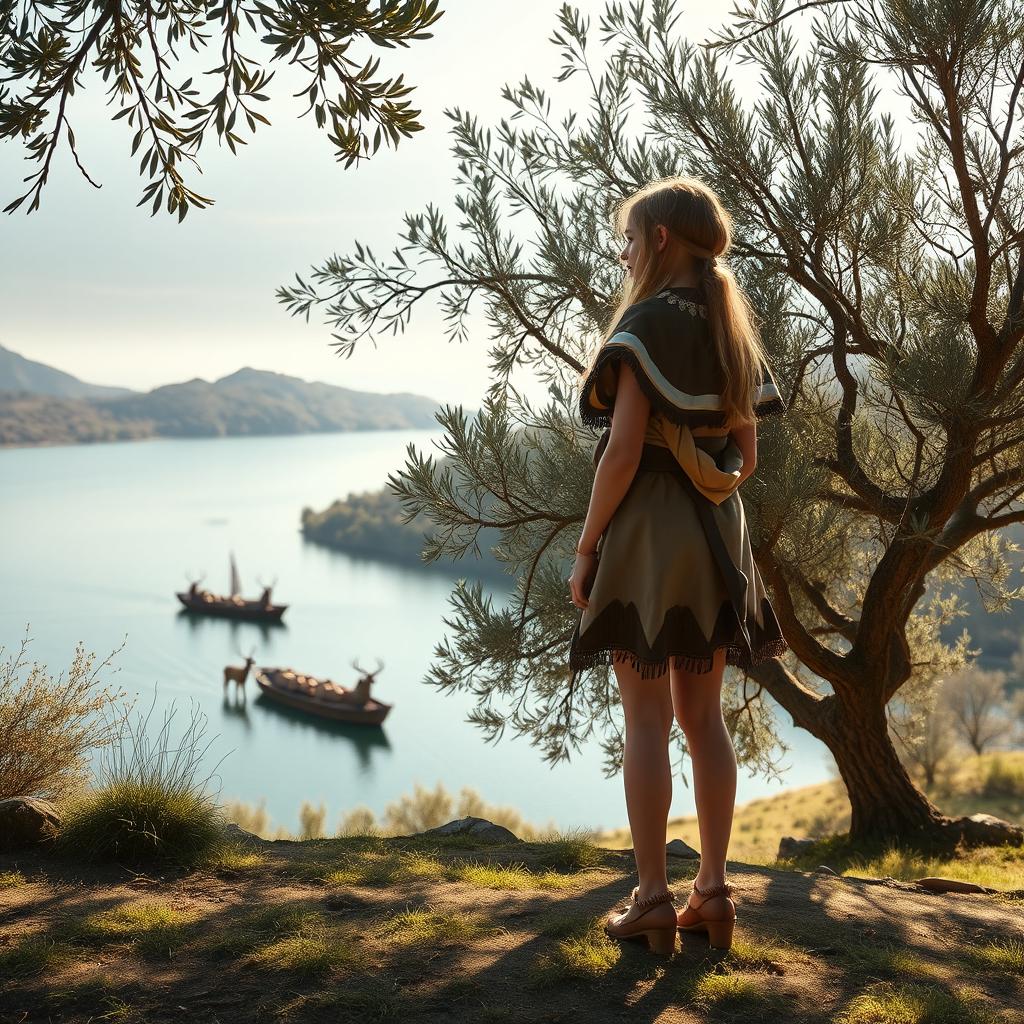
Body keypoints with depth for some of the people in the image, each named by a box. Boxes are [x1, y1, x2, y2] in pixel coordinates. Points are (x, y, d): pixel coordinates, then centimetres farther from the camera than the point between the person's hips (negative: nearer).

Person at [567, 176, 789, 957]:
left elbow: (624, 448, -17)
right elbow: (746, 456, 14)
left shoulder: (650, 319, -11)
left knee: (647, 721, -3)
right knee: (705, 717, 10)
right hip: (716, 534, 7)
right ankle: (714, 892, 14)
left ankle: (653, 900, 1)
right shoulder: (735, 330, 13)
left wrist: (586, 547, -11)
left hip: (646, 532, -7)